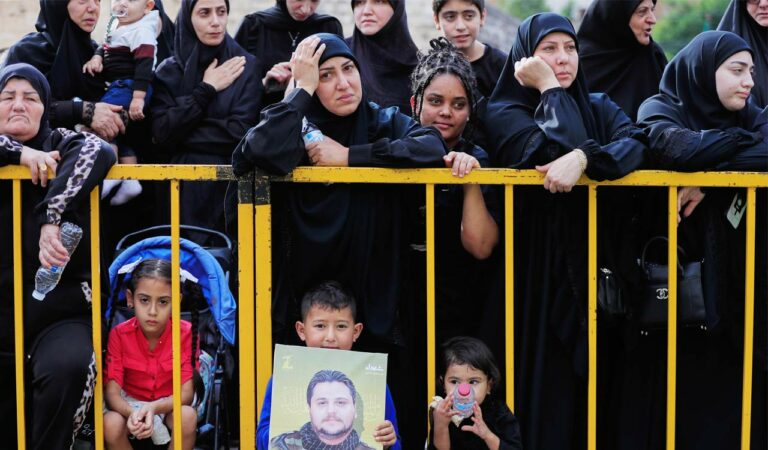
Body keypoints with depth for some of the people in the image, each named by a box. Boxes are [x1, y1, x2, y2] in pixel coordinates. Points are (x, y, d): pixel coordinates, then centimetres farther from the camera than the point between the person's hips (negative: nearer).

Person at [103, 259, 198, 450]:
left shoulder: (186, 333, -17)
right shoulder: (119, 334, -14)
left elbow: (186, 393, -18)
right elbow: (112, 392, -17)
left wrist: (153, 408, -39)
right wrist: (131, 413, -40)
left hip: (169, 404, 0)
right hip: (130, 405, 1)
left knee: (188, 417, -33)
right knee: (110, 424, -31)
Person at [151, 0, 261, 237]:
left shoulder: (246, 66, -1)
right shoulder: (169, 71, 5)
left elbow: (241, 132, -11)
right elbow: (161, 133, -8)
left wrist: (185, 132, -5)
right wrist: (205, 90, -9)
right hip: (183, 186, 1)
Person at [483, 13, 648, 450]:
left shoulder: (599, 107, 12)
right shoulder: (505, 113, 0)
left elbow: (638, 143, -10)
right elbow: (556, 150, -18)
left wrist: (584, 158, -26)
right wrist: (550, 90, -8)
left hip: (592, 265, 3)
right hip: (536, 270, -3)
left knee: (592, 379, 2)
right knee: (546, 384, -5)